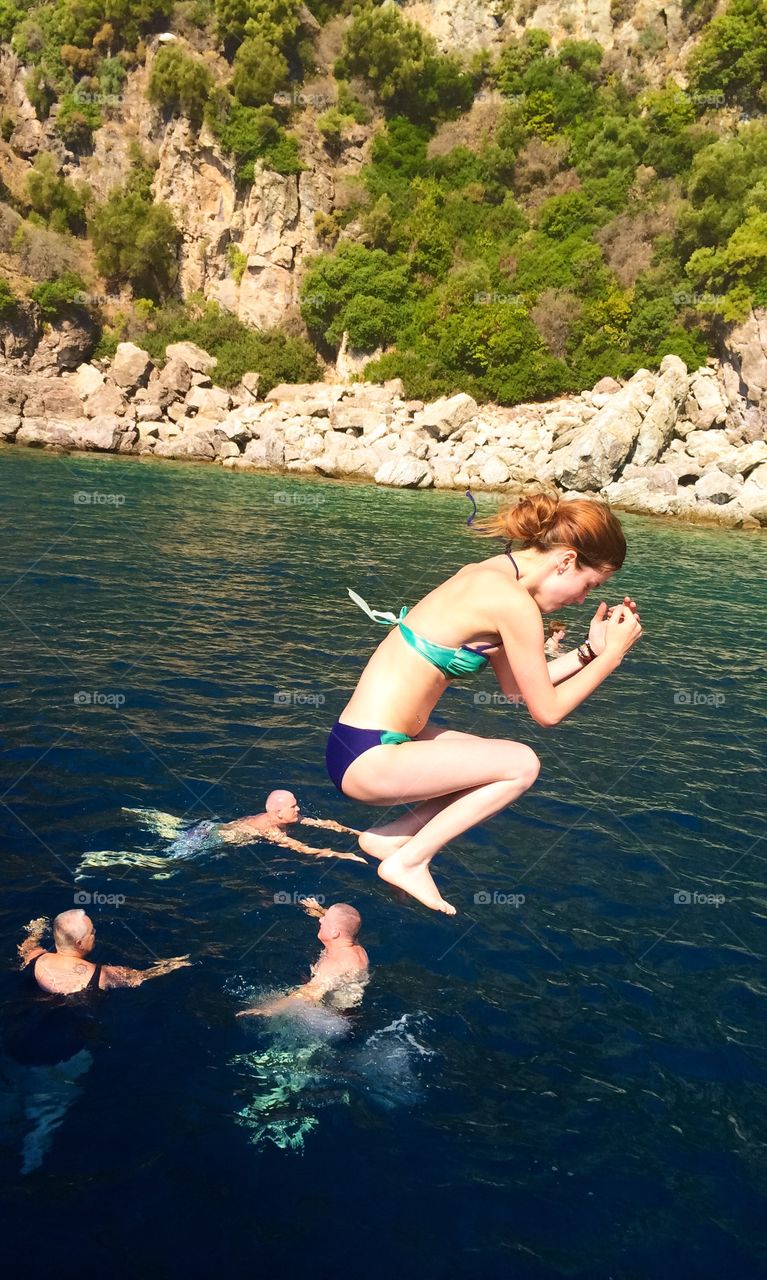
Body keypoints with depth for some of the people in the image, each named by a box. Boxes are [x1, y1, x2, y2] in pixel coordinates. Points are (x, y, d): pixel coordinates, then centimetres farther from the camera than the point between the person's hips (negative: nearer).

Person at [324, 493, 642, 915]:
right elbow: (547, 711, -9)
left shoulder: (486, 575, 10)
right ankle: (409, 861, 1)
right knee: (522, 764, -5)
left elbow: (516, 689, 16)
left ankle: (391, 834, 13)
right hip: (370, 758, -10)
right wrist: (613, 653, 1)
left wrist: (590, 649, 14)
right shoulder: (515, 602, -18)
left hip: (364, 742, 10)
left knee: (506, 762, 16)